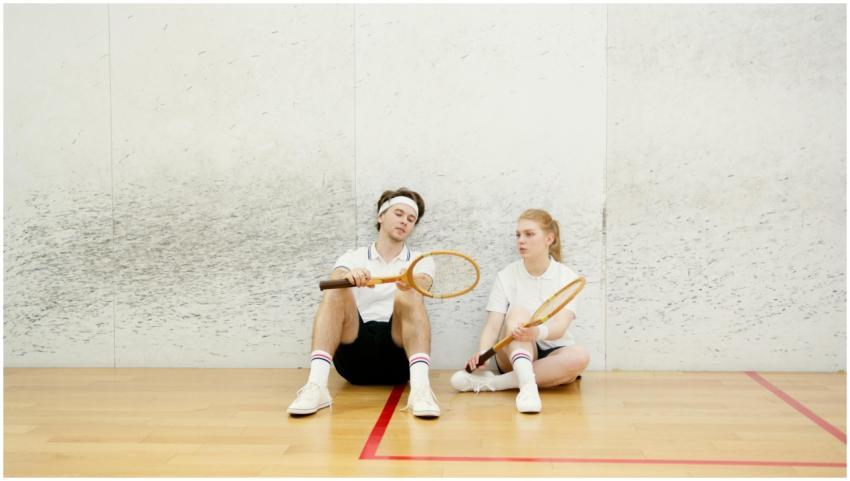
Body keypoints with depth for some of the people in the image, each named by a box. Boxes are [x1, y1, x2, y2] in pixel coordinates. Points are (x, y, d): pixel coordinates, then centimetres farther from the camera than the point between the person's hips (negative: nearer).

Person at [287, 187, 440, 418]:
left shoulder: (421, 262, 16)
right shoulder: (352, 258, 16)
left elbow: (421, 283, -9)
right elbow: (335, 280, -8)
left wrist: (409, 284, -35)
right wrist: (348, 276, -33)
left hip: (399, 355, 0)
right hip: (355, 356, 1)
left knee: (409, 296, -26)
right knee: (336, 291, -23)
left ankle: (420, 387, -48)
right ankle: (316, 386, -40)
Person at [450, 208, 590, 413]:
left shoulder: (567, 277, -3)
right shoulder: (506, 276, 1)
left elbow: (559, 327, -18)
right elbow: (492, 326, -8)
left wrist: (538, 332, -42)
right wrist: (481, 355, -30)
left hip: (552, 355, 1)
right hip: (514, 354, 0)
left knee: (579, 356, -34)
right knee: (518, 312, -29)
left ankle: (488, 383, -37)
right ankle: (527, 385, -51)